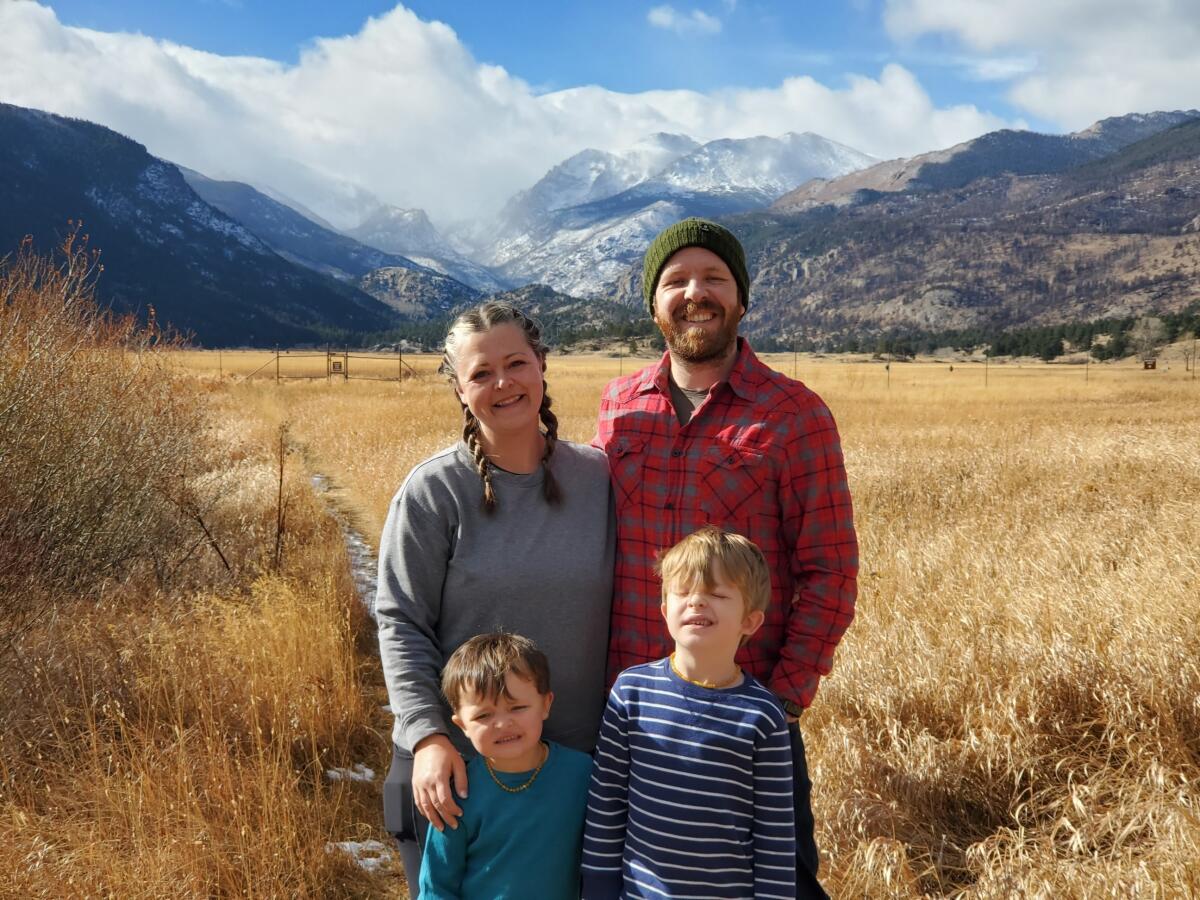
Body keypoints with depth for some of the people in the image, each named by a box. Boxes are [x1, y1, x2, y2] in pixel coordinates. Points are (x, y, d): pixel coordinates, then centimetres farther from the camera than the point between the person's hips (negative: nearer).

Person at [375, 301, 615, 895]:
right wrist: (427, 737, -18)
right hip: (455, 767, -2)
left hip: (577, 764, 2)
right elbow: (401, 626, -8)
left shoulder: (600, 478, -1)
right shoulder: (434, 491, -9)